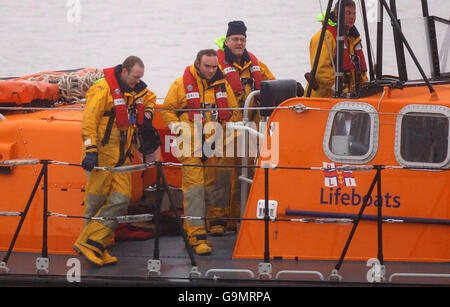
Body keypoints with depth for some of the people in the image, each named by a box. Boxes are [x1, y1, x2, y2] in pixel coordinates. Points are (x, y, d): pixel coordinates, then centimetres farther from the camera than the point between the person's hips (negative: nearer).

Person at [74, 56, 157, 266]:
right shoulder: (103, 89, -13)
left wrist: (147, 117, 18)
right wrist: (91, 150, -23)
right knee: (96, 201, -4)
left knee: (120, 200, -3)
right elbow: (89, 121, -17)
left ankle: (93, 245, -4)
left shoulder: (137, 90, 12)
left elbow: (150, 99, 37)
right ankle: (88, 244, 2)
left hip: (122, 157, 7)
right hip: (102, 154, -7)